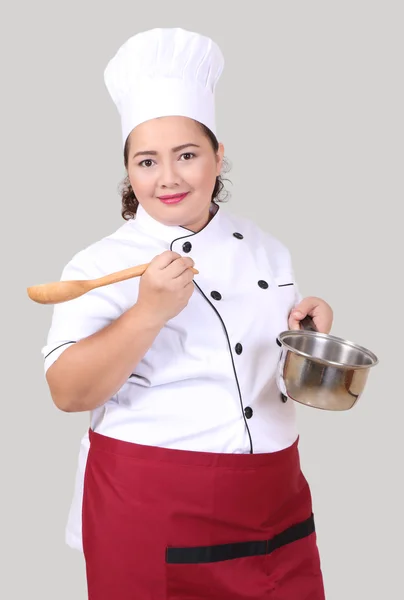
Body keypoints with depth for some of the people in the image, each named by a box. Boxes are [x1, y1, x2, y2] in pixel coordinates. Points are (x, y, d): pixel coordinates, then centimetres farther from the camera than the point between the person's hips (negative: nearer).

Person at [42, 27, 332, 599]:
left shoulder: (266, 249, 7)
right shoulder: (101, 264, -9)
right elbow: (68, 394, -16)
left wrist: (312, 327, -3)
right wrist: (149, 313, -27)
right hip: (152, 514, -4)